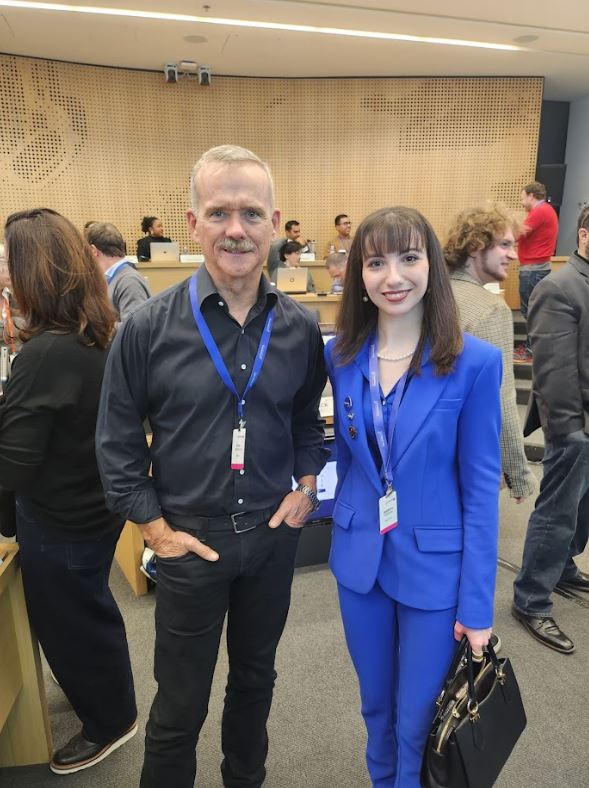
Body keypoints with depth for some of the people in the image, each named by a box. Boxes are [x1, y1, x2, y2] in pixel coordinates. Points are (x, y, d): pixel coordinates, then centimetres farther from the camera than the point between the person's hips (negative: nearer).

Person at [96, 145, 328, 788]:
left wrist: (307, 484, -3)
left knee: (255, 676, 25)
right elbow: (117, 445, -6)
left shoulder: (300, 329, -5)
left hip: (273, 536, 3)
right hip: (189, 541, -3)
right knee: (180, 703, 15)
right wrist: (155, 529, -9)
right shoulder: (147, 328, -14)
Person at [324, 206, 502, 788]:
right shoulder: (340, 355, -5)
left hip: (434, 566, -3)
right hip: (359, 558, 4)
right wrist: (347, 528, 12)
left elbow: (480, 487, -12)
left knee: (418, 720, 15)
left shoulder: (474, 362, -15)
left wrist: (477, 603, -10)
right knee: (375, 705, 24)